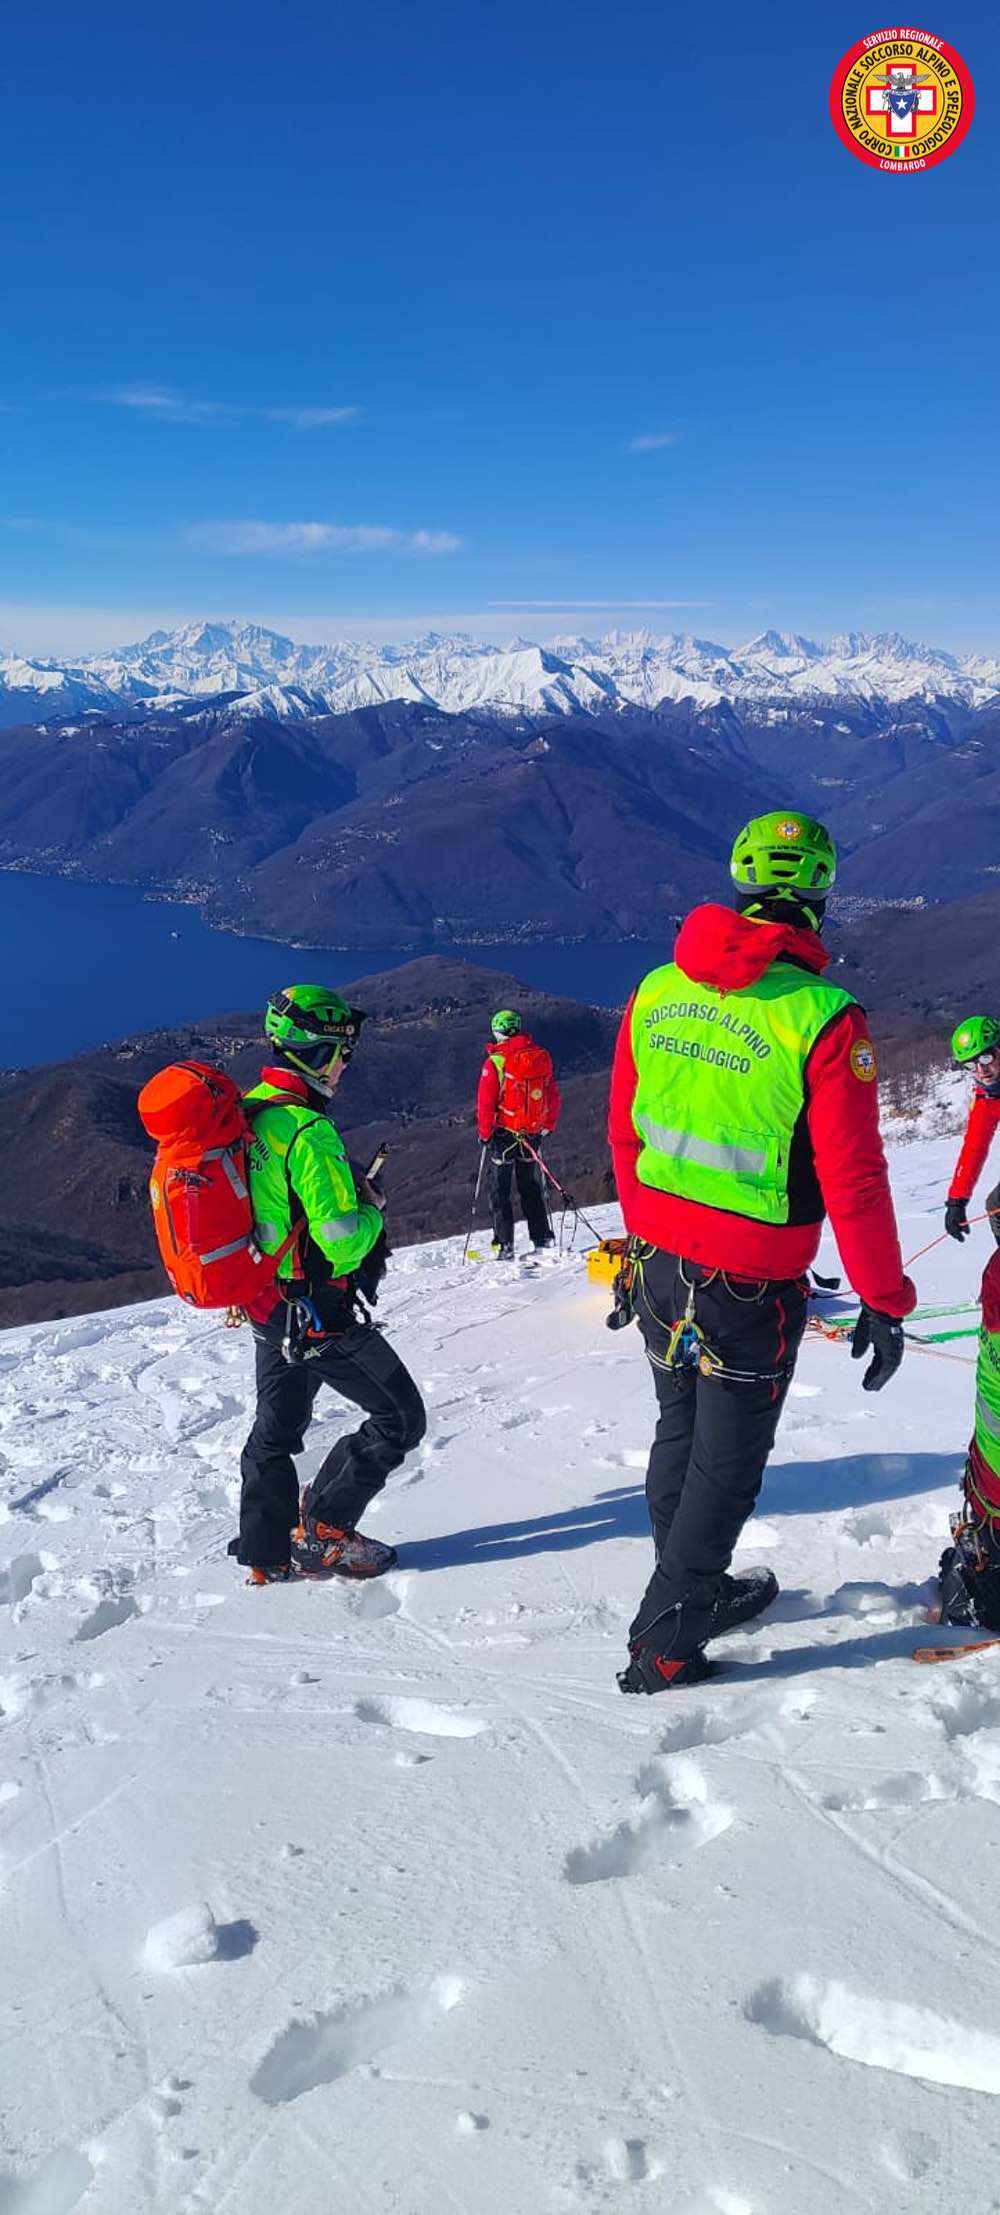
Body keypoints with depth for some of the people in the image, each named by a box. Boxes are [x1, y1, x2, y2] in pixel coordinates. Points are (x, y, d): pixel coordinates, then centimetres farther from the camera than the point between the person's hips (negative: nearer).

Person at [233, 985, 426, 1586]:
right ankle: (322, 1530, 10)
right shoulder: (308, 1130, -24)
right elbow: (341, 1240, -26)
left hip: (267, 1307, 9)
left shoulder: (245, 1114, 4)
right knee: (401, 1418, 6)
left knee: (275, 1431, 21)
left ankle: (266, 1556, 31)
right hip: (320, 1314, -9)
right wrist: (373, 1212, -6)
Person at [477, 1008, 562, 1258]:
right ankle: (543, 1240, 17)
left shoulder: (495, 1062, -14)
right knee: (531, 1188, 18)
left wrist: (484, 1133, -1)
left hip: (504, 1134, -4)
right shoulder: (541, 1056, 0)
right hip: (533, 1134, 4)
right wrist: (548, 1125, 18)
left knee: (500, 1191, 5)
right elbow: (553, 1097, 7)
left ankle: (504, 1246, 0)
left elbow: (486, 1103, -13)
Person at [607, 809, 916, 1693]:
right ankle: (665, 1644, 21)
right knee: (726, 1462, 12)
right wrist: (883, 1302, -5)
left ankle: (697, 1590, 44)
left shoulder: (657, 990, -3)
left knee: (679, 1433, 24)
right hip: (752, 1287, -6)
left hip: (659, 1264, 6)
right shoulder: (822, 1018, -20)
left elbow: (623, 1134, 7)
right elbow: (852, 1179, -17)